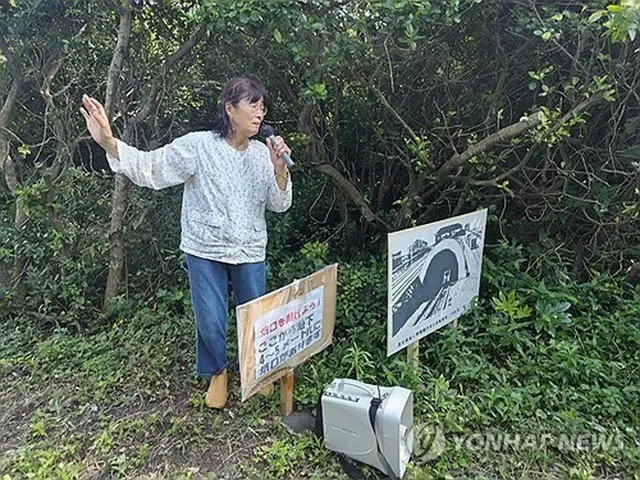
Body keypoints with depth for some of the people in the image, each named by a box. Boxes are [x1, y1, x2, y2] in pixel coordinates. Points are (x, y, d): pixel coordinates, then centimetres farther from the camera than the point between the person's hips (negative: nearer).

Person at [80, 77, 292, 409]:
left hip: (250, 253, 3)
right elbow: (150, 168, -16)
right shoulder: (198, 145, -11)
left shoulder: (263, 153, 0)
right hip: (206, 251, -3)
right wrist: (108, 142, -30)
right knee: (210, 322, 8)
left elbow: (279, 204, -1)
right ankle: (217, 372, 38)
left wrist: (279, 169, -17)